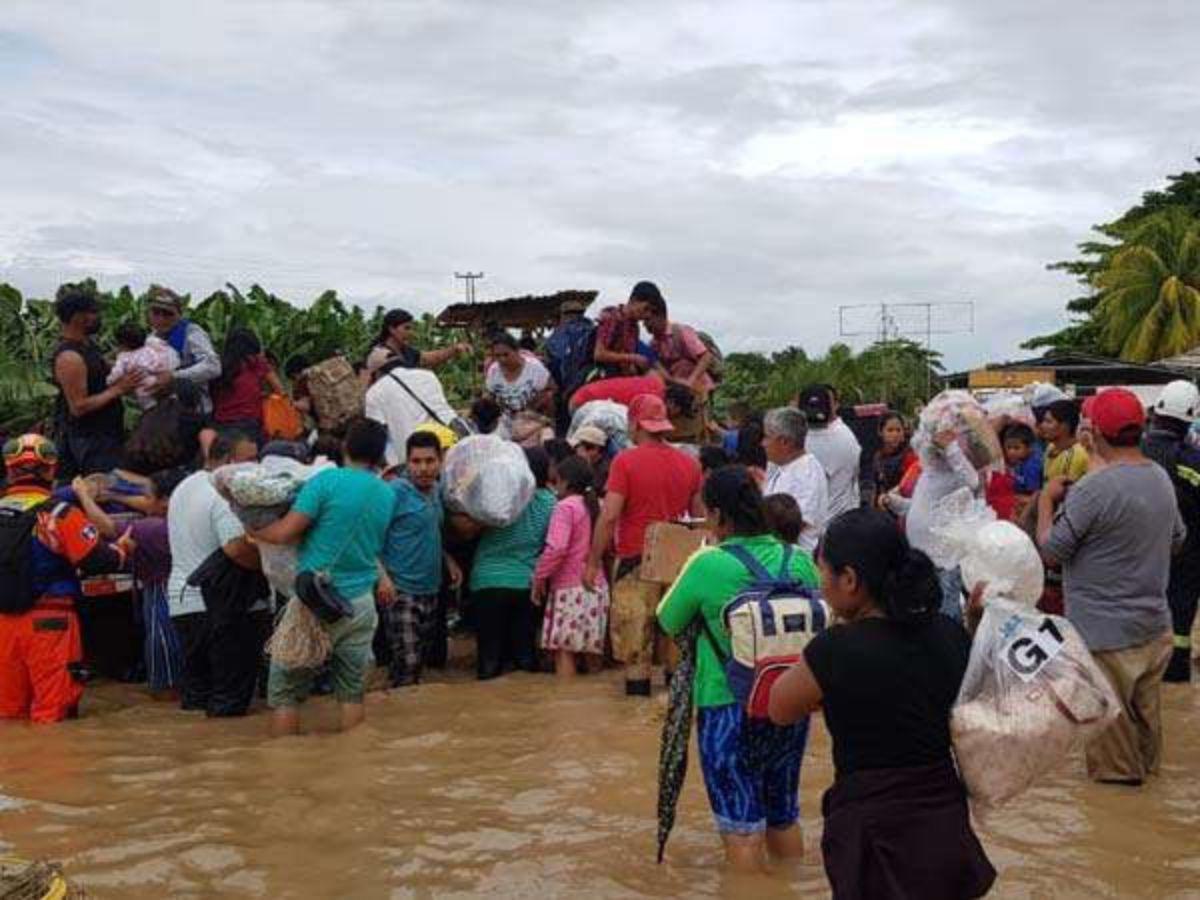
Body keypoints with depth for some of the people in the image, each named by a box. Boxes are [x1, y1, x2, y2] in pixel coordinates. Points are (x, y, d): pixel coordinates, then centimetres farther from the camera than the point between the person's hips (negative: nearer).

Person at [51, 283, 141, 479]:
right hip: (90, 441, -9)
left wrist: (121, 378, 4)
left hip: (105, 433, 9)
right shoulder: (69, 358, -20)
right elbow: (79, 407, -22)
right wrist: (118, 389, -19)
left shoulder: (87, 344, 9)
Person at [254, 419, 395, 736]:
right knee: (352, 692, 12)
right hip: (362, 604, 5)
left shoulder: (327, 480, -10)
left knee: (285, 690, 5)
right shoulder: (387, 495, 7)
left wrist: (252, 531, 4)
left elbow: (285, 533, -12)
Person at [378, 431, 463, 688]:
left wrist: (448, 560, 10)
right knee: (407, 662, -9)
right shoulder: (395, 491, -14)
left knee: (422, 657, 16)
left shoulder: (436, 490, 10)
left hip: (431, 589, 8)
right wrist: (382, 577, -24)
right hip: (401, 591, -8)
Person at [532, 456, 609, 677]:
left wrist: (539, 577, -11)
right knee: (591, 650, 10)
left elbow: (556, 548, -20)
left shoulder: (566, 506, -10)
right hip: (597, 587, 7)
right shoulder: (599, 506, 11)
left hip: (569, 588, -7)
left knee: (564, 650, -5)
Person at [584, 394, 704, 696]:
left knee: (634, 634, 2)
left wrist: (593, 563, -8)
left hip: (635, 560, -5)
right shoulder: (689, 463, 7)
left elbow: (609, 516, -13)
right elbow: (701, 518, 13)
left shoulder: (625, 461, -9)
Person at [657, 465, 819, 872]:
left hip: (729, 709, -5)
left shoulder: (708, 564, -15)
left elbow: (668, 621, -1)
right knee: (784, 815, 22)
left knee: (742, 828, 5)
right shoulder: (799, 561, -2)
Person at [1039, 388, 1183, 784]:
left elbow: (1051, 548, -19)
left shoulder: (1093, 490, -27)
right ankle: (1147, 761, 43)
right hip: (1155, 623, 8)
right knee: (1146, 703, 26)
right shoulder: (1161, 478, -1)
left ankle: (1116, 770, 29)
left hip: (1106, 630, -8)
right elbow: (1177, 537, 13)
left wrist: (1046, 500, -5)